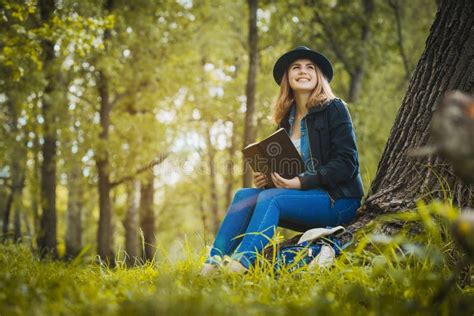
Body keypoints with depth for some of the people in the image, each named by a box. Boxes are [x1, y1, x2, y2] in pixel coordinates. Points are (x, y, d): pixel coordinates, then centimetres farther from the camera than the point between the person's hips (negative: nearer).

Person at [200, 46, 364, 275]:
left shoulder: (334, 109, -3)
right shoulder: (286, 120, 15)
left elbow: (347, 162, -11)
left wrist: (301, 182, -21)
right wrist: (265, 178, -6)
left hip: (338, 200, -6)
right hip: (303, 198, 6)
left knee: (270, 198, -30)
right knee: (244, 195, -17)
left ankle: (239, 266, -46)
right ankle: (212, 265, -29)